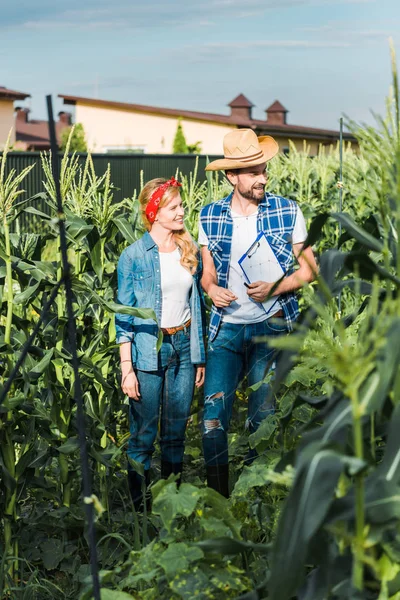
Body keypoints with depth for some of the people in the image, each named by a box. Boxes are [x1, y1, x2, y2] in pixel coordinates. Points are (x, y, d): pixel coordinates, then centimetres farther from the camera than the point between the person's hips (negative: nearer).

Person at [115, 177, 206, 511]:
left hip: (184, 346, 4)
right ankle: (139, 506, 12)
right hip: (148, 350, -4)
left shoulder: (189, 251, 7)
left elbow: (196, 304, 13)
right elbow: (124, 316, -5)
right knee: (144, 435, 1)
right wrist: (127, 368, -10)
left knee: (176, 432, 10)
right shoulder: (134, 256, -6)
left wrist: (200, 357, 12)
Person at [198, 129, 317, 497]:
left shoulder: (287, 212, -2)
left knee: (263, 418, 2)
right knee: (213, 415, -7)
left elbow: (309, 269, 3)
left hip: (271, 328, -1)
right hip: (226, 327, 2)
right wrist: (211, 288, -9)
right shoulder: (210, 216, 4)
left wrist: (276, 287, -14)